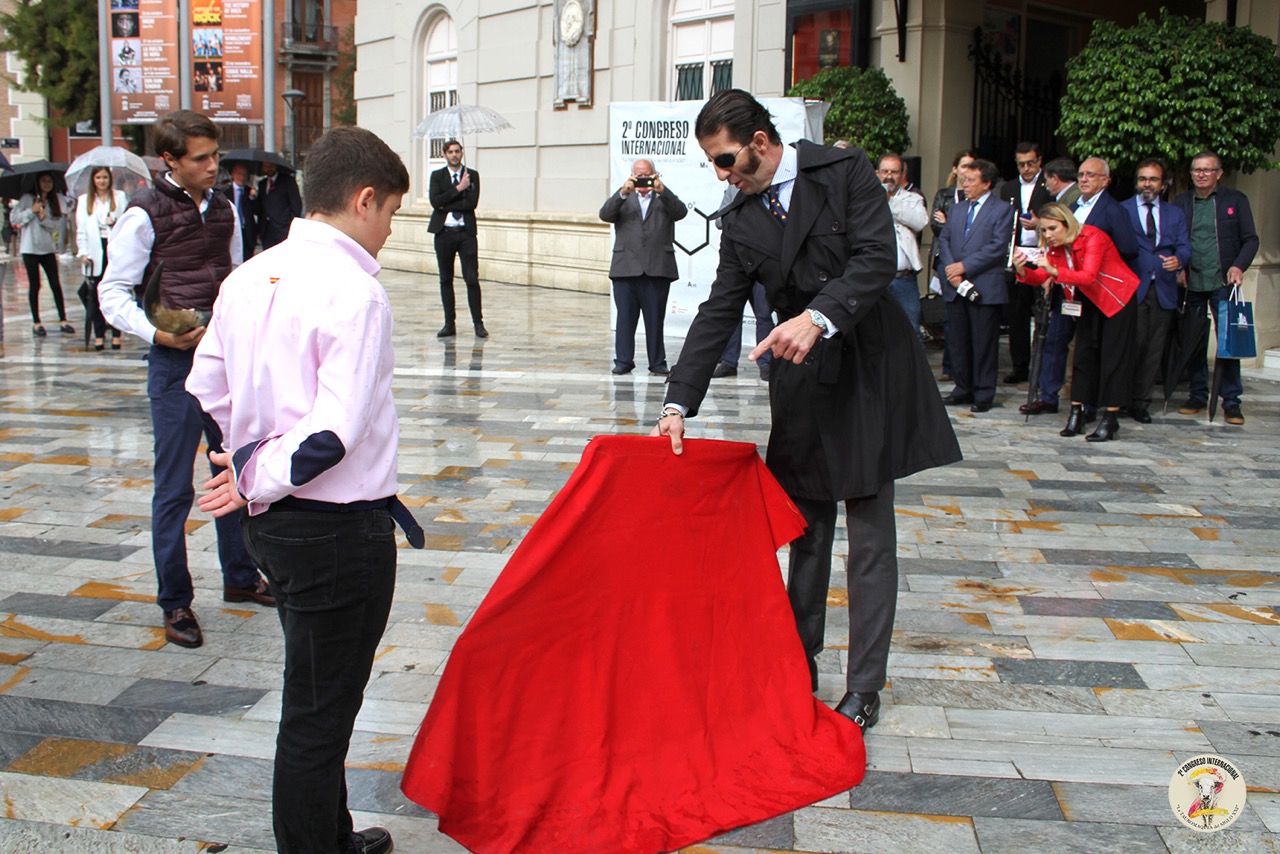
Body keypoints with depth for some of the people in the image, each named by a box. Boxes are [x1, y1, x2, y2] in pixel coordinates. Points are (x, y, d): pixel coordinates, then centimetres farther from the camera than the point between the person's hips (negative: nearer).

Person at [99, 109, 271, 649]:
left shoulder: (223, 210, 11)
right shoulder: (144, 215, -7)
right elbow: (112, 293, -6)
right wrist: (158, 334, -20)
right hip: (175, 363, -6)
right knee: (174, 488, 0)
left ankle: (240, 578, 31)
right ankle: (175, 604, 12)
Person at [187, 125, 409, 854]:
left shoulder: (249, 278, 6)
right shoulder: (355, 291, -19)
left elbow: (206, 392, 11)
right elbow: (334, 432, -24)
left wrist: (252, 464, 12)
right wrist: (260, 484, -14)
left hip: (273, 519, 9)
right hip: (340, 526, -9)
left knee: (316, 696, 24)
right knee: (320, 712, 5)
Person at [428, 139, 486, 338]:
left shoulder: (472, 175, 6)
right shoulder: (437, 176, 7)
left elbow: (472, 202, -8)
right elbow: (435, 201, -9)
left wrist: (446, 205, -10)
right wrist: (458, 188, -13)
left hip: (466, 233, -1)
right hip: (444, 232, 1)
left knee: (472, 279, -5)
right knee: (446, 280, 5)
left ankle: (478, 323, 1)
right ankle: (450, 323, 11)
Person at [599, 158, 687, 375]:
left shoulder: (664, 199, 16)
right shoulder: (623, 199, 17)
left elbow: (681, 212, -4)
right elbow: (605, 214, -2)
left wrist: (662, 190, -16)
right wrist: (623, 192, -14)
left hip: (658, 269, 0)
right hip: (626, 268, 1)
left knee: (655, 319, 2)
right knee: (625, 317, 2)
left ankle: (657, 362, 8)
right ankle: (623, 361, 8)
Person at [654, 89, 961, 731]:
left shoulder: (846, 171, -6)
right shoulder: (741, 221, 7)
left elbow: (877, 258, -17)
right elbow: (717, 315, 4)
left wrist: (817, 317, -32)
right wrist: (679, 403, -5)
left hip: (871, 371, -4)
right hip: (802, 381, 5)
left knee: (870, 537, 0)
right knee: (805, 531, 11)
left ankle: (864, 688, 8)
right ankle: (800, 666, 25)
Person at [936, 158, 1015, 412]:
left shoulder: (1002, 210, -2)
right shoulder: (958, 208, 17)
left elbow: (998, 247, -12)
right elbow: (944, 239, 11)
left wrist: (964, 266, -14)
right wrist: (951, 269, -6)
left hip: (985, 288, -6)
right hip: (956, 286, 6)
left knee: (984, 344, -1)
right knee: (957, 341, 10)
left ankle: (984, 394, 7)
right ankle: (963, 388, 21)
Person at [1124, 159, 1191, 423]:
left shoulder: (1175, 214, 17)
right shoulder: (1121, 210, 8)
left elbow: (1185, 247, 6)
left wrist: (1178, 259, -17)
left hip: (1163, 291, 3)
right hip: (1132, 289, -3)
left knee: (1154, 348, 4)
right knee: (1132, 346, -7)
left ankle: (1141, 402, 12)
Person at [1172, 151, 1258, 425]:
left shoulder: (1235, 200, 4)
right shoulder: (1181, 202, 10)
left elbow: (1250, 239, 3)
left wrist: (1239, 266, -13)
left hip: (1223, 282, -2)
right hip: (1191, 282, 2)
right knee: (1194, 341, 6)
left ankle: (1231, 400, 2)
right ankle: (1198, 395, 17)